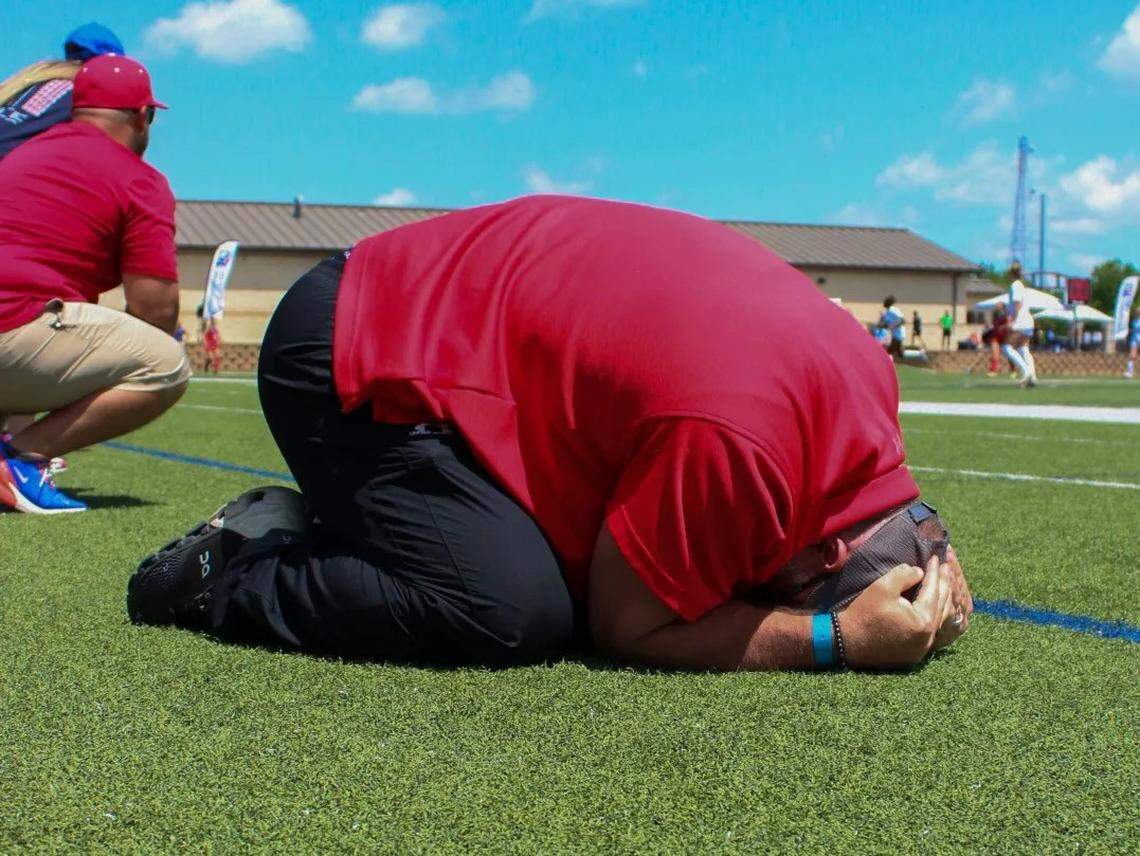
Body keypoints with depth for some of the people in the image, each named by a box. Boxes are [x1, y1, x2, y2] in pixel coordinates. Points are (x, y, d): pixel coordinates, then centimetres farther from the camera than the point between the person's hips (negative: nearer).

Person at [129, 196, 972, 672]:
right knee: (518, 614, -24)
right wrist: (836, 638, -20)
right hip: (357, 363, -9)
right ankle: (236, 573, -4)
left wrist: (919, 564, -3)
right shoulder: (733, 438, -33)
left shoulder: (863, 370, -6)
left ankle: (323, 526, 15)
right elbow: (628, 625, -18)